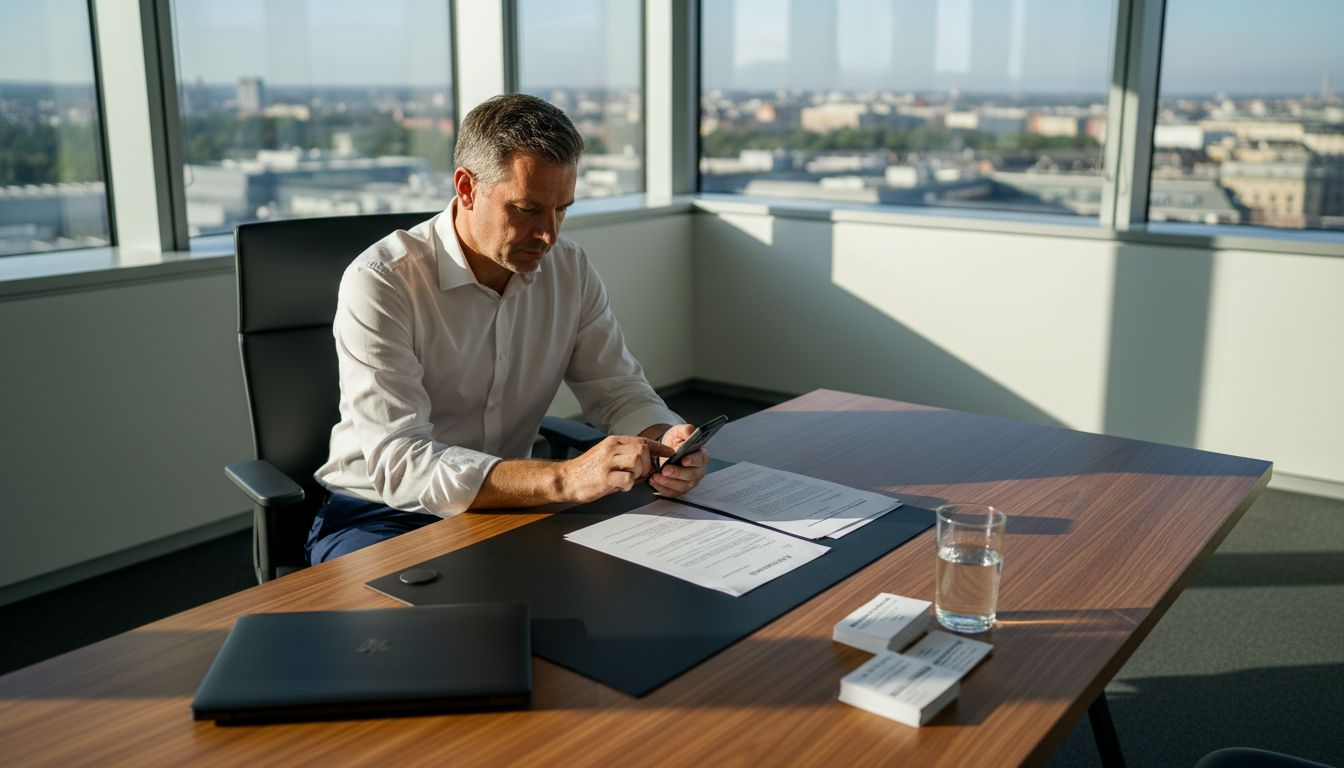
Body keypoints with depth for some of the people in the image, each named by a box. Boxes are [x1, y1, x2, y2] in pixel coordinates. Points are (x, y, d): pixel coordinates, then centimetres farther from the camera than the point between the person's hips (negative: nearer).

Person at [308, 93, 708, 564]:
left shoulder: (571, 270, -2)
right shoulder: (379, 283, -22)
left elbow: (617, 389, 3)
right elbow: (400, 465, -30)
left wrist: (664, 439, -22)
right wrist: (564, 479, -42)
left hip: (508, 503, 5)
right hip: (380, 515, -5)